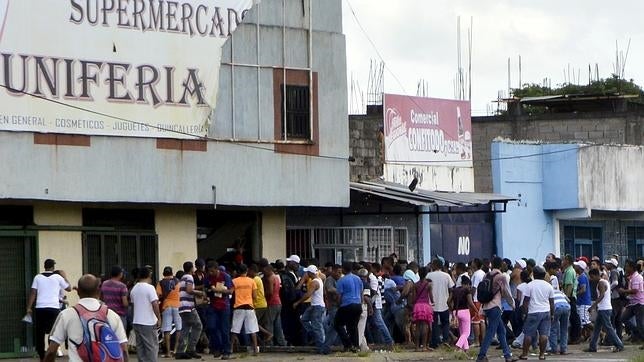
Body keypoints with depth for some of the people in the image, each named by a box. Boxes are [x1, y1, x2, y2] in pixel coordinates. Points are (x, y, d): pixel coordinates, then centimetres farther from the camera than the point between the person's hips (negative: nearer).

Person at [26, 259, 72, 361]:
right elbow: (69, 288, 16)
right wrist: (64, 277, 29)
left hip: (40, 308, 1)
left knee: (39, 334, 10)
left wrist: (29, 307, 5)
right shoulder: (58, 277, 4)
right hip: (54, 308, -1)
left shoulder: (38, 277, 6)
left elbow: (33, 293, 1)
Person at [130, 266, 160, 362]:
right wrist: (159, 318, -13)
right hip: (148, 322, -7)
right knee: (152, 346, -1)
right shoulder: (150, 288, -12)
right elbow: (155, 304, -20)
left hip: (136, 322, 7)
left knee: (140, 346, 10)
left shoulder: (134, 289, 10)